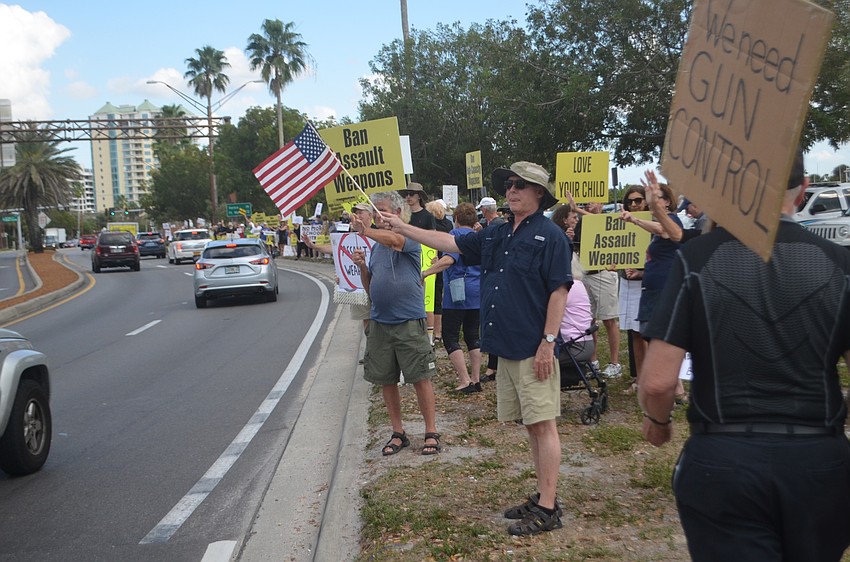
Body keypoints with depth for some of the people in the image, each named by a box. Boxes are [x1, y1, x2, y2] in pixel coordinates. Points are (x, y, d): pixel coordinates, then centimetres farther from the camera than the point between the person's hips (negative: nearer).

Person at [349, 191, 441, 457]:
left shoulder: (409, 237, -5)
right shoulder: (376, 245, 15)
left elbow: (394, 240, -31)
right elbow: (370, 287, 17)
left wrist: (364, 230, -26)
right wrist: (362, 266, 0)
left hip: (409, 320, -7)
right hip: (379, 322, 7)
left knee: (420, 378, -2)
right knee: (386, 380, 10)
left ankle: (431, 433, 8)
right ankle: (398, 433, 21)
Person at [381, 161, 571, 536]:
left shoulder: (549, 235, -8)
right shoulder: (495, 236, 14)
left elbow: (559, 291, -12)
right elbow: (451, 243, 22)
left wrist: (548, 342, -17)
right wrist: (404, 228, 22)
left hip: (534, 349, -8)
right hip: (506, 347, 8)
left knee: (543, 424, -3)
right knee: (531, 425, 13)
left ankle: (547, 509, 1)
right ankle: (542, 497, 23)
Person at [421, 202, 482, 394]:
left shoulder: (455, 234, -7)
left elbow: (449, 259, -23)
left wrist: (425, 273, -25)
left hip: (458, 293, -7)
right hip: (478, 293, 7)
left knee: (450, 337, -1)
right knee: (472, 335, 14)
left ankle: (465, 380, -8)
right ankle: (476, 379, 15)